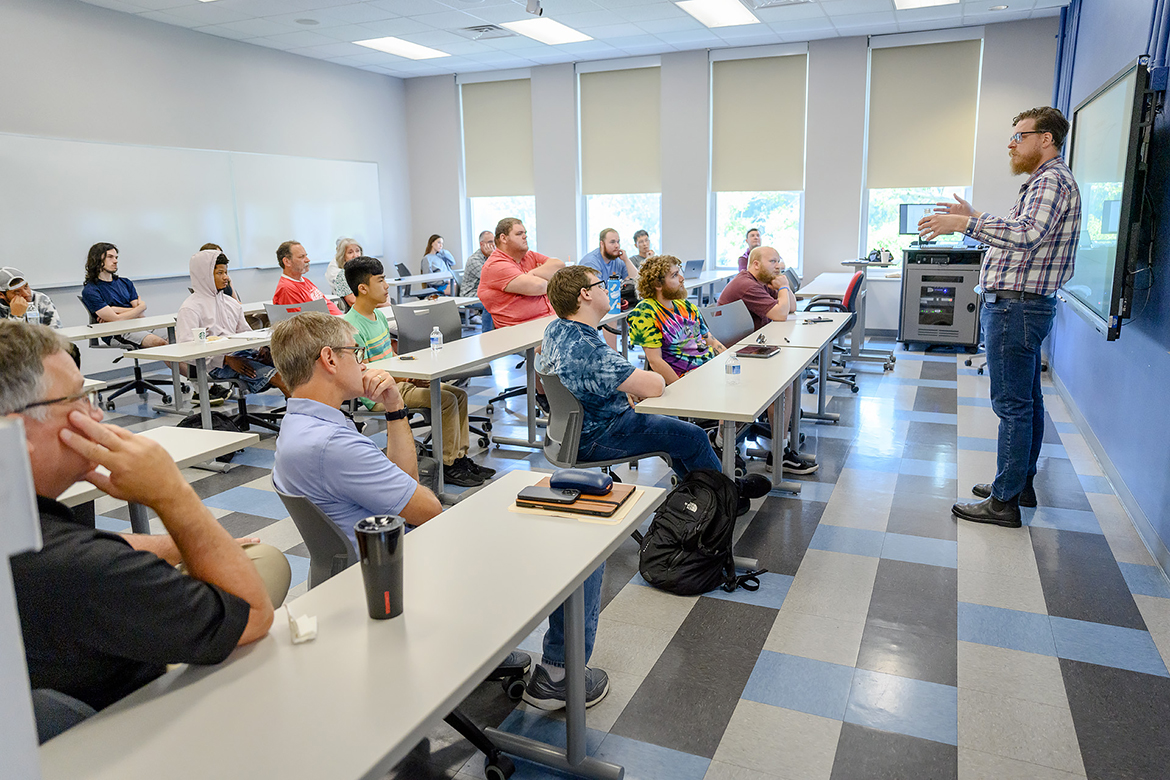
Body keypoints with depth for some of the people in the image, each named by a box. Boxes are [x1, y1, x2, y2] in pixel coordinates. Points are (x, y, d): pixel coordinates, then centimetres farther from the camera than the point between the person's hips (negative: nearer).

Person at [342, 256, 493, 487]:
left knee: (460, 394, 2)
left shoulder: (379, 315, 13)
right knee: (447, 400, -22)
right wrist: (407, 378, -18)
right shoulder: (351, 326, -17)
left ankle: (460, 457, 6)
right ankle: (447, 466, -11)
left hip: (398, 381, 10)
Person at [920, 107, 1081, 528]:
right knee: (1027, 400, 16)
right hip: (1024, 305, 11)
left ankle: (1004, 501, -1)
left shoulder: (1051, 181, -14)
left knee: (1012, 404, -7)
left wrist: (964, 223, -31)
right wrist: (975, 216, 25)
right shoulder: (1047, 181, 20)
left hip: (1016, 307, -11)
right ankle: (1021, 483, 27)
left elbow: (1027, 234, -31)